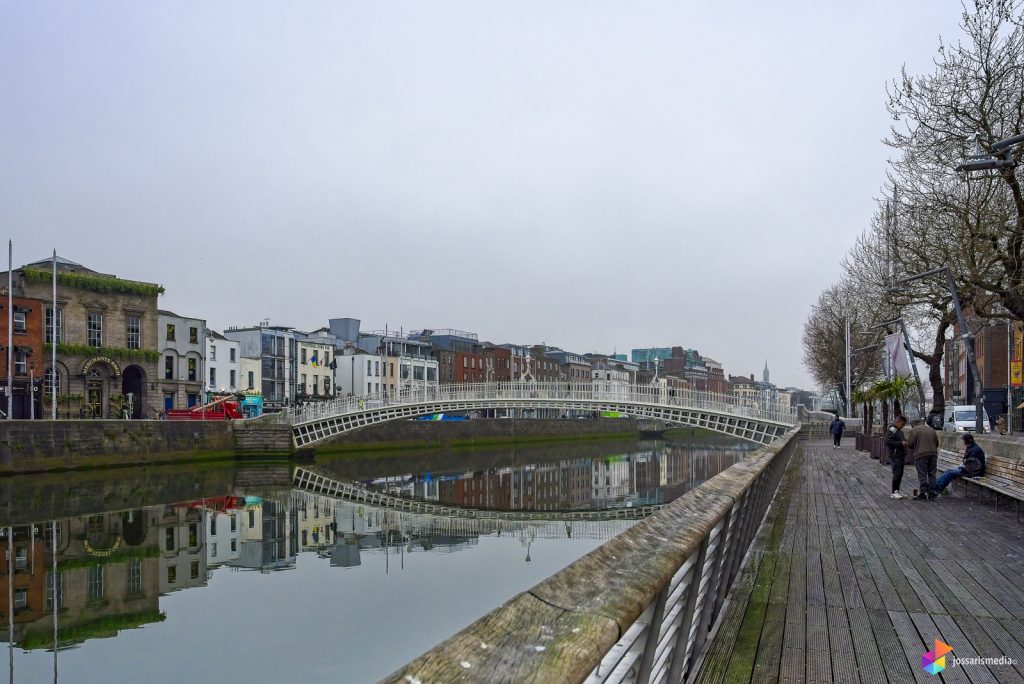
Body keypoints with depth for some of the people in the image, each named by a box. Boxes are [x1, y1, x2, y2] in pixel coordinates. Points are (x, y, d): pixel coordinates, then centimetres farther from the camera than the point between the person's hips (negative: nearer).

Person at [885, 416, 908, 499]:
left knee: (900, 474, 10)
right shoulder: (891, 430, -10)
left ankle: (897, 492, 15)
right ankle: (894, 492, -6)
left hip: (901, 456, 10)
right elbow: (887, 441, -22)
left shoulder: (900, 431, 21)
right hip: (895, 457, -10)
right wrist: (901, 443, -21)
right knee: (897, 474, -11)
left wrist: (905, 442, 12)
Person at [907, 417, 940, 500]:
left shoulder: (914, 430, 0)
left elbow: (909, 444, -5)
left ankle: (922, 495, -3)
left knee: (922, 475, -3)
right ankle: (931, 495, 11)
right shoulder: (931, 430, 16)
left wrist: (914, 449, 15)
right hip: (933, 454, 5)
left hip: (921, 455, -5)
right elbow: (937, 443, 17)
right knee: (932, 475, 9)